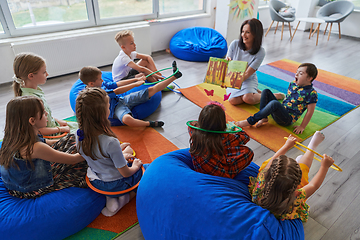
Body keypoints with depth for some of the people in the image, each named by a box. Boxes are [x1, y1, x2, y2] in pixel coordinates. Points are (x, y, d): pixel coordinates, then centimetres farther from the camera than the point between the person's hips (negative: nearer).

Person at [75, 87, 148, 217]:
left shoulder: (79, 136, -14)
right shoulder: (111, 142, -35)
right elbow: (126, 173, -23)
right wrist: (135, 166, -1)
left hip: (95, 182, 6)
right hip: (116, 184, -5)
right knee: (144, 169, 16)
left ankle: (110, 199, 14)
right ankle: (124, 198, 5)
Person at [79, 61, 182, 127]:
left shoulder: (100, 85, 8)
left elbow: (118, 84, 13)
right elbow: (117, 91, -18)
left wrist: (137, 79, 8)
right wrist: (136, 84, -11)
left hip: (122, 100, 8)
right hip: (116, 108, -8)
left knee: (152, 89, 2)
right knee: (127, 119, -48)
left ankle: (174, 76, 9)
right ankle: (149, 124, -33)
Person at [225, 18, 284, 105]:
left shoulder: (260, 52, -16)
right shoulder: (235, 44, -10)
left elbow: (246, 75, -19)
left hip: (249, 80, -2)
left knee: (248, 98, -31)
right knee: (233, 100, -25)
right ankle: (253, 92, 5)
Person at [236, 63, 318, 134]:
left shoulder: (312, 93, -14)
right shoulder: (293, 84, 6)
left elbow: (310, 111, -11)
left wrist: (302, 127, -11)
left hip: (288, 119, -8)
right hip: (280, 111, 8)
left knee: (274, 103, -37)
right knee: (266, 91, 2)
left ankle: (250, 121, -29)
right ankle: (264, 118, -10)